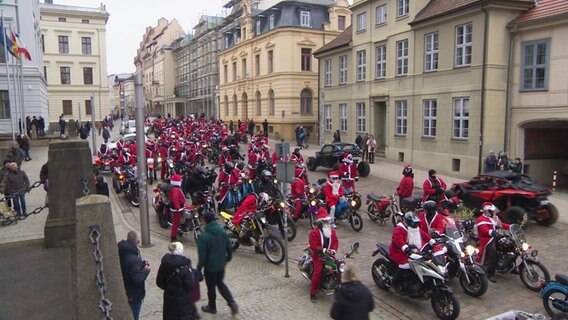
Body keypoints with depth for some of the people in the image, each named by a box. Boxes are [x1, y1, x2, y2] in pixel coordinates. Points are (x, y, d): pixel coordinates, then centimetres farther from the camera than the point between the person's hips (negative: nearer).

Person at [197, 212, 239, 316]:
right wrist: (228, 259, 20)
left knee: (211, 287, 15)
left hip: (210, 266, -5)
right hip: (221, 265, 5)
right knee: (220, 283, 24)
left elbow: (202, 255, -19)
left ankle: (212, 307, 35)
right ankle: (232, 303, 12)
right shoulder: (223, 232, -5)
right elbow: (229, 248, 3)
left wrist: (199, 268, -7)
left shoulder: (204, 236, -22)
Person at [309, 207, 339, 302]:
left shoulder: (332, 231, 8)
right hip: (318, 256, -5)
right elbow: (313, 246, -16)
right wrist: (324, 250, -23)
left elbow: (335, 241, 7)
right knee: (317, 273, -16)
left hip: (329, 255, 5)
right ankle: (313, 293, -5)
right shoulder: (314, 232, -11)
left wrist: (333, 250, -12)